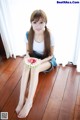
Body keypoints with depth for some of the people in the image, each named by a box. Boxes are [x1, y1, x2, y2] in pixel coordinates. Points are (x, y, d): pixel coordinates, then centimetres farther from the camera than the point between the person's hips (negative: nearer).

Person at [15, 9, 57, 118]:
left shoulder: (50, 36, -23)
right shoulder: (28, 34, -14)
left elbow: (51, 55, -13)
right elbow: (28, 50, 1)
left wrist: (41, 61, -29)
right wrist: (28, 56, -21)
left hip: (47, 60, -3)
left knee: (34, 69, -35)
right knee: (26, 67, -31)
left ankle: (29, 102, -29)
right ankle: (22, 99, -28)